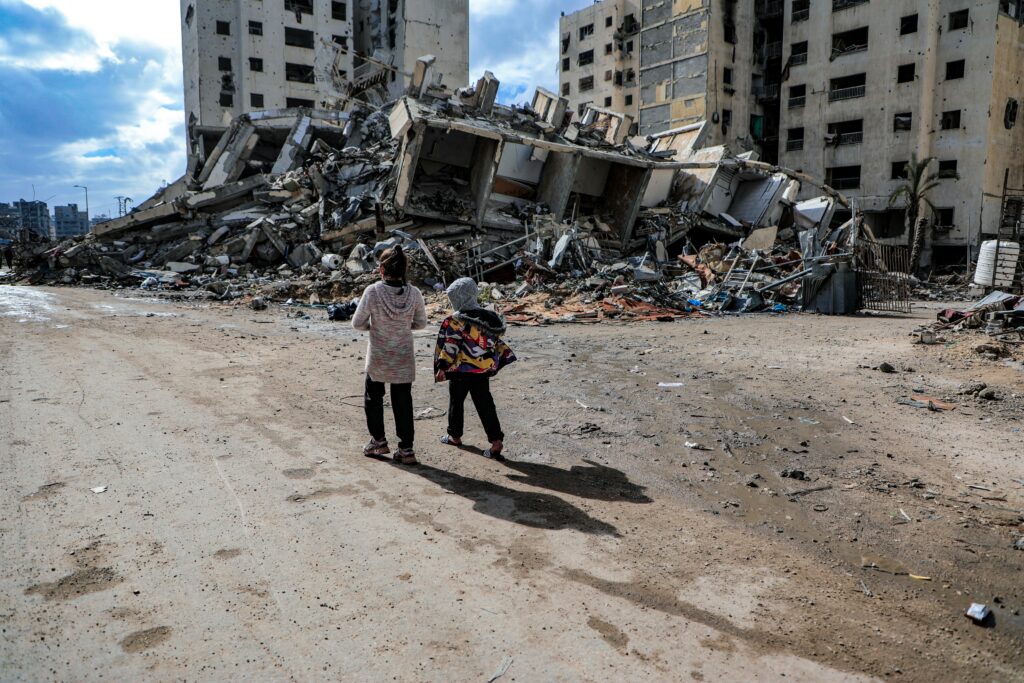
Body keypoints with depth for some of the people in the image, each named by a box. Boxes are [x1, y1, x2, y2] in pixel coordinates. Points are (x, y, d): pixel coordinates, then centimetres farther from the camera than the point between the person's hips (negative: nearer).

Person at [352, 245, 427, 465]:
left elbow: (357, 323, -11)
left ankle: (378, 440, 29)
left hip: (377, 358, -1)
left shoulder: (372, 291, -17)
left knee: (373, 397, 21)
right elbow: (421, 323, 2)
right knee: (403, 402, 11)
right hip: (404, 359, 2)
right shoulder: (414, 294, -10)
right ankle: (406, 449, 14)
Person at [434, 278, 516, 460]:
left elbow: (450, 347, -17)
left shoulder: (456, 321, -14)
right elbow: (495, 341, 11)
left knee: (456, 402, 15)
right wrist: (494, 363, 22)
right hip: (484, 370, 5)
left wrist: (442, 367, -14)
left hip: (461, 370, -4)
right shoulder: (489, 317, 4)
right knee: (485, 404, 6)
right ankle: (496, 440, -4)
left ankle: (455, 436, 29)